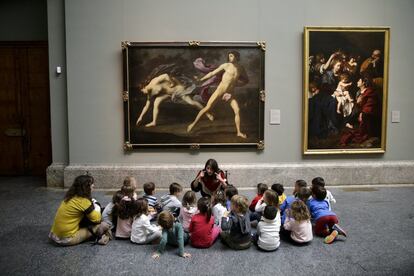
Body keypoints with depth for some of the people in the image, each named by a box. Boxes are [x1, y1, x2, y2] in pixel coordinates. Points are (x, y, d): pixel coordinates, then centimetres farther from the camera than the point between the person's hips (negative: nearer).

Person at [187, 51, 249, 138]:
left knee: (237, 110, -9)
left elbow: (246, 80, 20)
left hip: (229, 93, 3)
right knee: (207, 108, -2)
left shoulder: (241, 69, 5)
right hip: (219, 90, -3)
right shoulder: (226, 65, -5)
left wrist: (235, 84, 10)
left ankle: (239, 132, 0)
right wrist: (200, 79, 1)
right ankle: (194, 123, 13)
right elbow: (212, 73, -1)